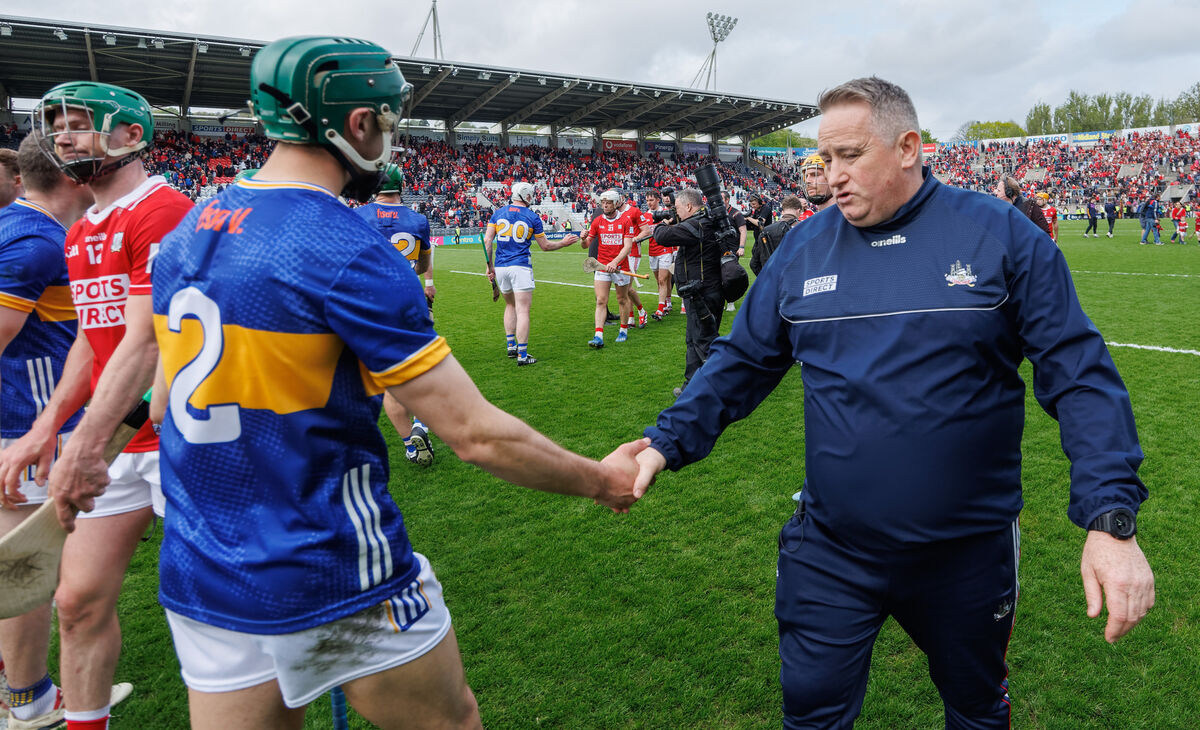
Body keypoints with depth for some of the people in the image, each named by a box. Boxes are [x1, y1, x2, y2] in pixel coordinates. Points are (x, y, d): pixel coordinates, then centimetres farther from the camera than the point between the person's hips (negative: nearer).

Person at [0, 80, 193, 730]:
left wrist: (85, 446, -22)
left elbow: (145, 341, -21)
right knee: (80, 601, 14)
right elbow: (92, 339, 20)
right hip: (113, 438, 9)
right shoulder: (80, 235, 15)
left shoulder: (163, 213, -15)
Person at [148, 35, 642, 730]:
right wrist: (601, 480, -7)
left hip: (199, 577, 7)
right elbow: (476, 433, -20)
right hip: (333, 583, -6)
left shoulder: (188, 233, 4)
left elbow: (166, 399, 13)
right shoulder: (350, 253, -21)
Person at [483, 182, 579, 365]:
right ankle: (522, 355, -8)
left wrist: (490, 265, 9)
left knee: (510, 305, 23)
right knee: (523, 311, -5)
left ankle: (510, 346, 23)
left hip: (500, 267, 5)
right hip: (520, 267, -4)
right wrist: (563, 243, 22)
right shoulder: (532, 217, 0)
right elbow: (545, 246, 6)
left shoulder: (498, 213, 8)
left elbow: (487, 240, 2)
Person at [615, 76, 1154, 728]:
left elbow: (1078, 374, -9)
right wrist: (666, 442, -8)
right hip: (830, 551, 1)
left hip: (968, 551, -1)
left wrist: (1111, 518, -17)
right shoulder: (803, 247, -1)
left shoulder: (1001, 235, -8)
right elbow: (741, 361, 4)